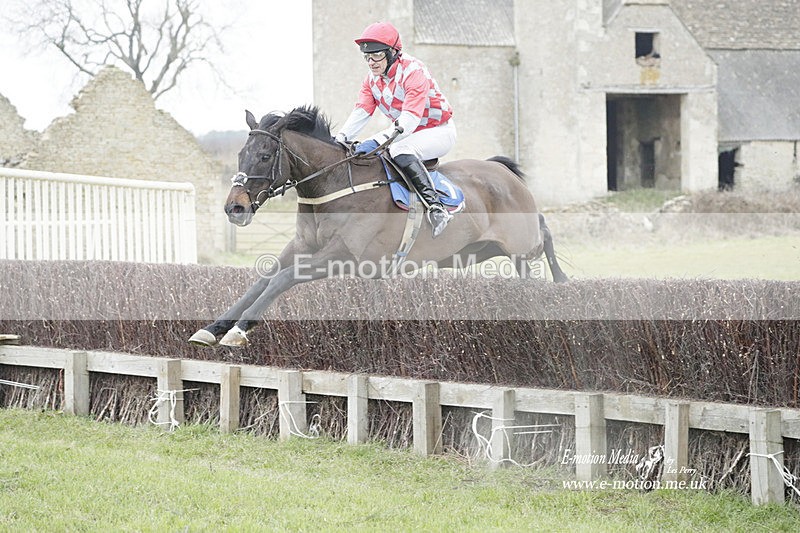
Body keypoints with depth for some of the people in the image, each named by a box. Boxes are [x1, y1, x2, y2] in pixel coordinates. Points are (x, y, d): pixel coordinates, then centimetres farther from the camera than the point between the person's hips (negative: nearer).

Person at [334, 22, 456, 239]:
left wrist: (378, 141, -44)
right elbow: (361, 112, -9)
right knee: (362, 150, -4)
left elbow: (410, 118, -34)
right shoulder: (372, 78, 2)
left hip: (439, 131, -9)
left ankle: (435, 206, -41)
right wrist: (342, 137, -28)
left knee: (401, 151, -37)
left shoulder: (414, 71, -24)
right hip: (406, 133, 9)